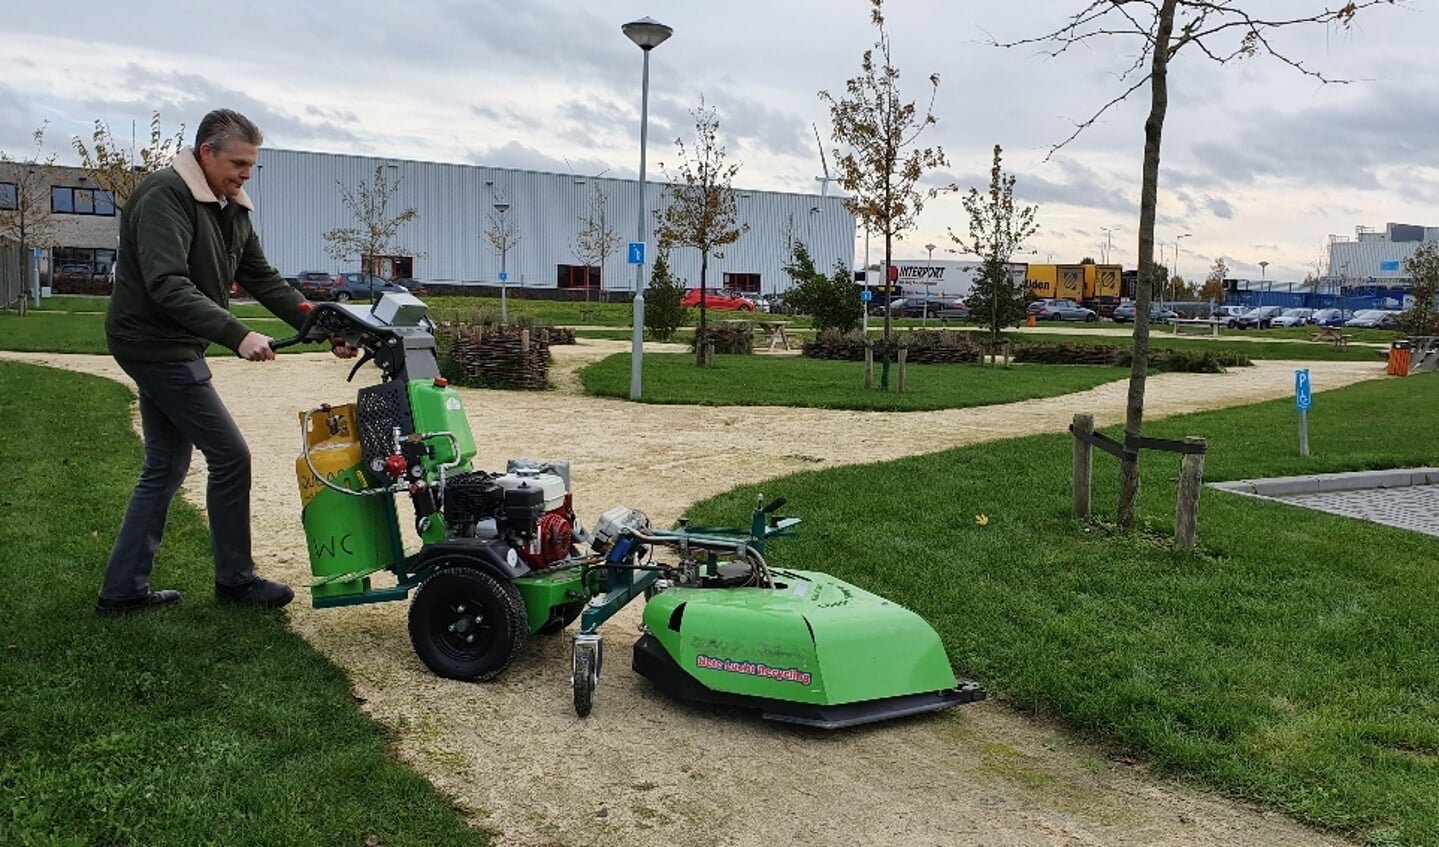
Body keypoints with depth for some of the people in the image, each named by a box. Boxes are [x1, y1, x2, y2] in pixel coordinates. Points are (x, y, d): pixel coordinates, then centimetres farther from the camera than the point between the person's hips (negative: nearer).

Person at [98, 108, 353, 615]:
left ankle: (123, 589, 20)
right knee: (230, 456, -6)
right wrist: (237, 336, -35)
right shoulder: (165, 196, -18)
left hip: (172, 348, 10)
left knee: (167, 466, 12)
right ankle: (235, 580, 8)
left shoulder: (231, 209, 10)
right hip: (155, 343, -10)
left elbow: (263, 281, 10)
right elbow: (168, 287, -28)